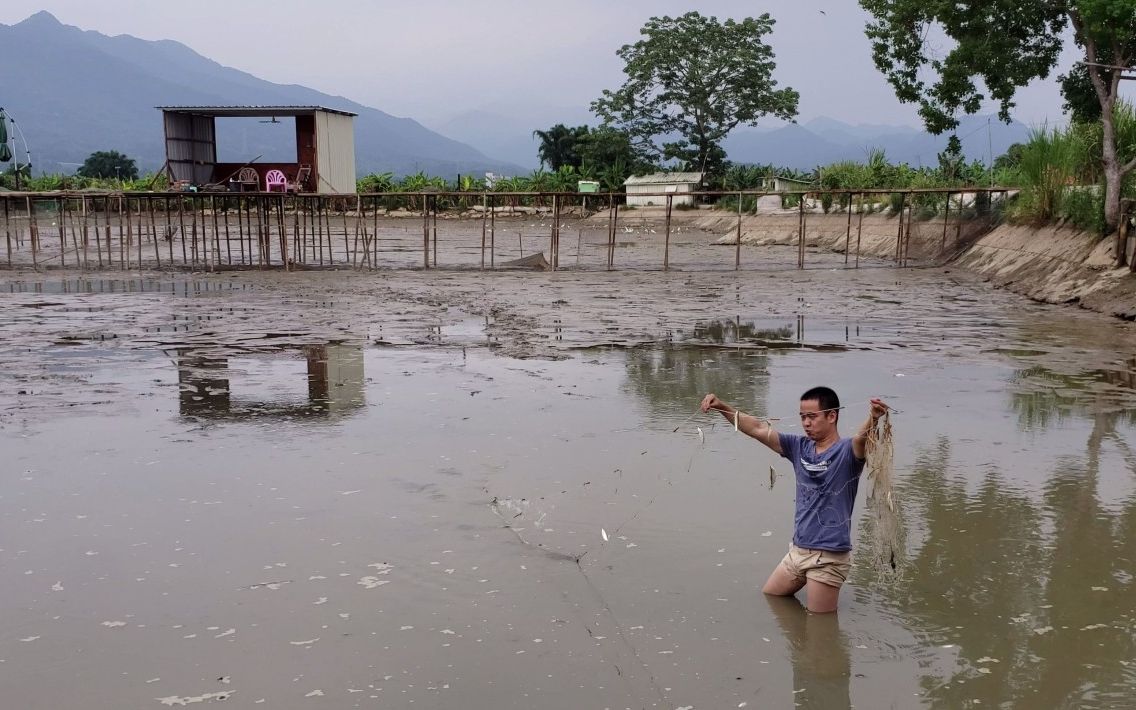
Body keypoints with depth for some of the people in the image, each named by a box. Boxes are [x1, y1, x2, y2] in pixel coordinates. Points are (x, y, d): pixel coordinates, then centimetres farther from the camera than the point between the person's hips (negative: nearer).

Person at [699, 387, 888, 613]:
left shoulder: (847, 451, -12)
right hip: (798, 550, 7)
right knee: (767, 598, 24)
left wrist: (873, 418, -57)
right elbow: (758, 429, 0)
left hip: (828, 557, -7)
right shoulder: (799, 448, 5)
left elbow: (861, 438, -34)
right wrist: (722, 407, -11)